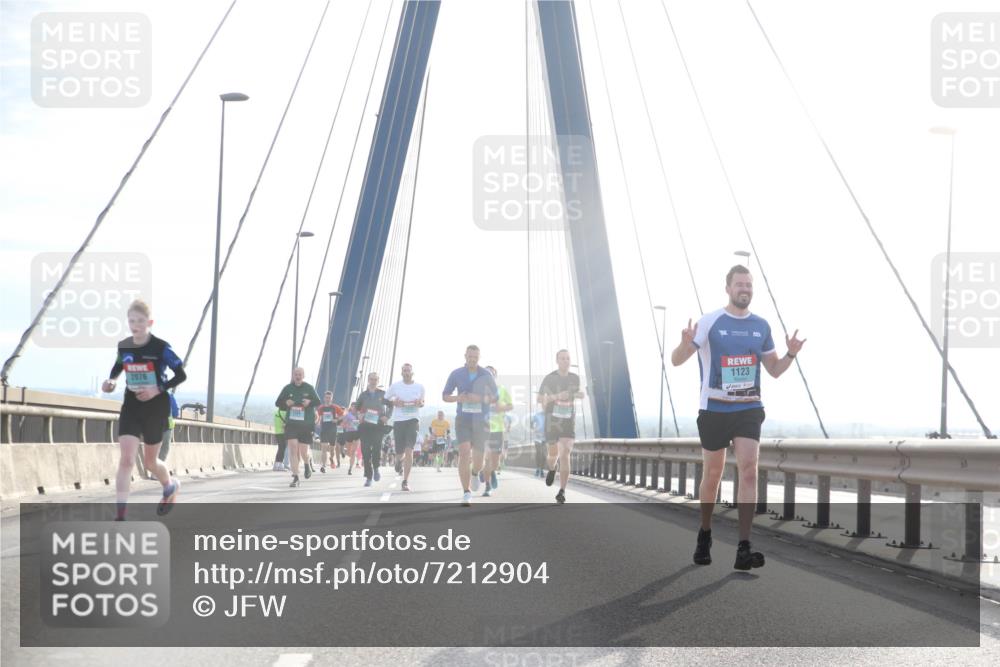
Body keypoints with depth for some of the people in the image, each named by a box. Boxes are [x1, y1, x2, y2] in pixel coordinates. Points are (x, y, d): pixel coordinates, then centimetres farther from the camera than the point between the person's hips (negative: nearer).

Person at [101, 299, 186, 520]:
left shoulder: (161, 348, -13)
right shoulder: (123, 346, -1)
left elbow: (181, 375, -8)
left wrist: (158, 389, -20)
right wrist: (111, 380, -2)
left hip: (155, 408, -3)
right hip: (131, 407, 3)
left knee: (150, 461, 12)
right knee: (126, 459, -13)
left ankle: (170, 486, 47)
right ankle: (120, 516, -16)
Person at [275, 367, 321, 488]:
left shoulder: (309, 388, 2)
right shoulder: (288, 388, 4)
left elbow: (318, 402, 5)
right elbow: (277, 403, 8)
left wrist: (310, 402, -17)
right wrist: (286, 403, -14)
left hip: (306, 424, -1)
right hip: (291, 424, 1)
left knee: (304, 453, 1)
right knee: (293, 449, -10)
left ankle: (308, 463, 39)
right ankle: (295, 478, -4)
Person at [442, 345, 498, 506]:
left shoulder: (486, 375, 1)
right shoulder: (456, 374, 2)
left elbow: (495, 397, 5)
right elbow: (445, 396, 8)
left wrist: (480, 398, -15)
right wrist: (458, 398, -14)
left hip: (481, 420, 1)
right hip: (463, 419, -1)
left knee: (478, 459, 3)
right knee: (464, 452, -17)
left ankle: (474, 474, 41)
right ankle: (466, 493, -14)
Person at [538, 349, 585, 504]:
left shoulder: (575, 378, 5)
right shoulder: (549, 378, -6)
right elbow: (540, 399, -8)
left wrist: (579, 395, 1)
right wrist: (557, 396, -23)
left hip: (568, 422, 1)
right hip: (552, 421, -1)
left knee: (565, 455, -14)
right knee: (553, 454, 8)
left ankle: (562, 492, -16)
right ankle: (551, 468, 48)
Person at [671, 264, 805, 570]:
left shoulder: (761, 326, 6)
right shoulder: (710, 322, -6)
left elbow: (774, 370, 14)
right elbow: (676, 360, -8)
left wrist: (791, 354, -6)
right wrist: (685, 344, -30)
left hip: (749, 409, 2)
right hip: (715, 409, -2)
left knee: (749, 470, -13)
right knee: (713, 474, 8)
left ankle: (743, 549, -15)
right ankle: (705, 535, 31)